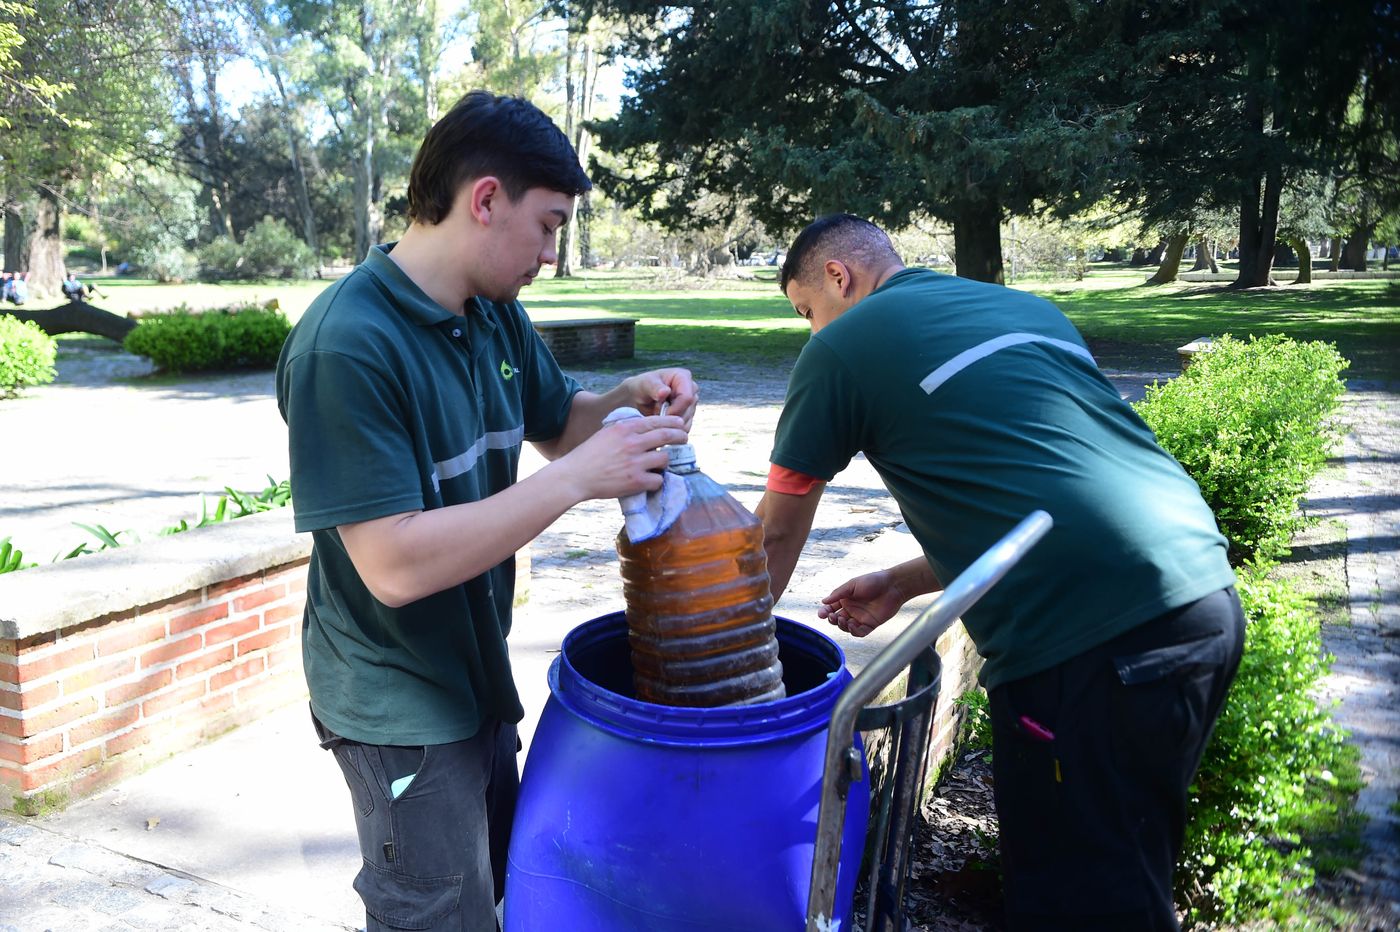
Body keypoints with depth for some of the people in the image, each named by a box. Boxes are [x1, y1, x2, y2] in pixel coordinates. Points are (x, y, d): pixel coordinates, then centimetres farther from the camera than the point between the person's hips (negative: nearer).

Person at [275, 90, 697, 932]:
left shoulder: (496, 317, -1)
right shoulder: (348, 345, -26)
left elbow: (556, 421, 15)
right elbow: (394, 564, -30)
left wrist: (632, 397, -6)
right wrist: (578, 479, -31)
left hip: (477, 674, 8)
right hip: (402, 708, -8)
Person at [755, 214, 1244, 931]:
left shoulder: (842, 346, 2)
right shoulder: (1028, 309, 22)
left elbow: (778, 531, 11)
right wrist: (904, 583, 30)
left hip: (1089, 645, -8)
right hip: (1208, 600, 8)